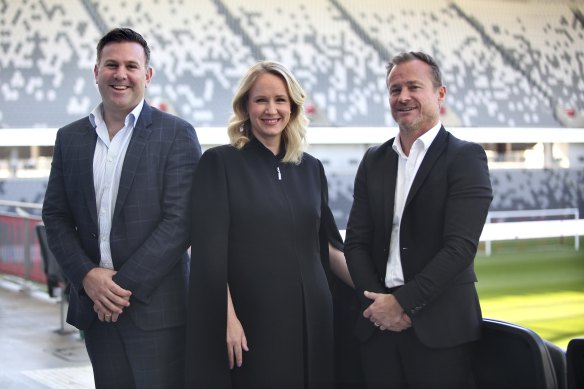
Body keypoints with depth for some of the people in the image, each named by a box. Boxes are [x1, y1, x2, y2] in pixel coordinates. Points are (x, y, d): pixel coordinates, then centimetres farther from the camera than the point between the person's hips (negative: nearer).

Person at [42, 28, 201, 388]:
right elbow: (56, 216, 10)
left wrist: (127, 284, -13)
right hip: (96, 305, 4)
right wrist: (87, 275, -6)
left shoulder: (176, 134, -3)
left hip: (156, 306, -4)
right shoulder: (69, 138, 10)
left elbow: (180, 220, -9)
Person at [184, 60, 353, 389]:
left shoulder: (311, 168, 11)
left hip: (312, 316, 4)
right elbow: (210, 250, -8)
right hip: (251, 321, -4)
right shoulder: (220, 162, -3)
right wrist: (228, 319, -15)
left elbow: (327, 244, 15)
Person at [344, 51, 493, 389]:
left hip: (439, 328, -4)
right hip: (379, 323, 4)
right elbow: (356, 241, 8)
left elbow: (461, 245, -13)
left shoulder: (465, 157, -4)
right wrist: (379, 302, -6)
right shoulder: (374, 160, 11)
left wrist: (404, 302, -14)